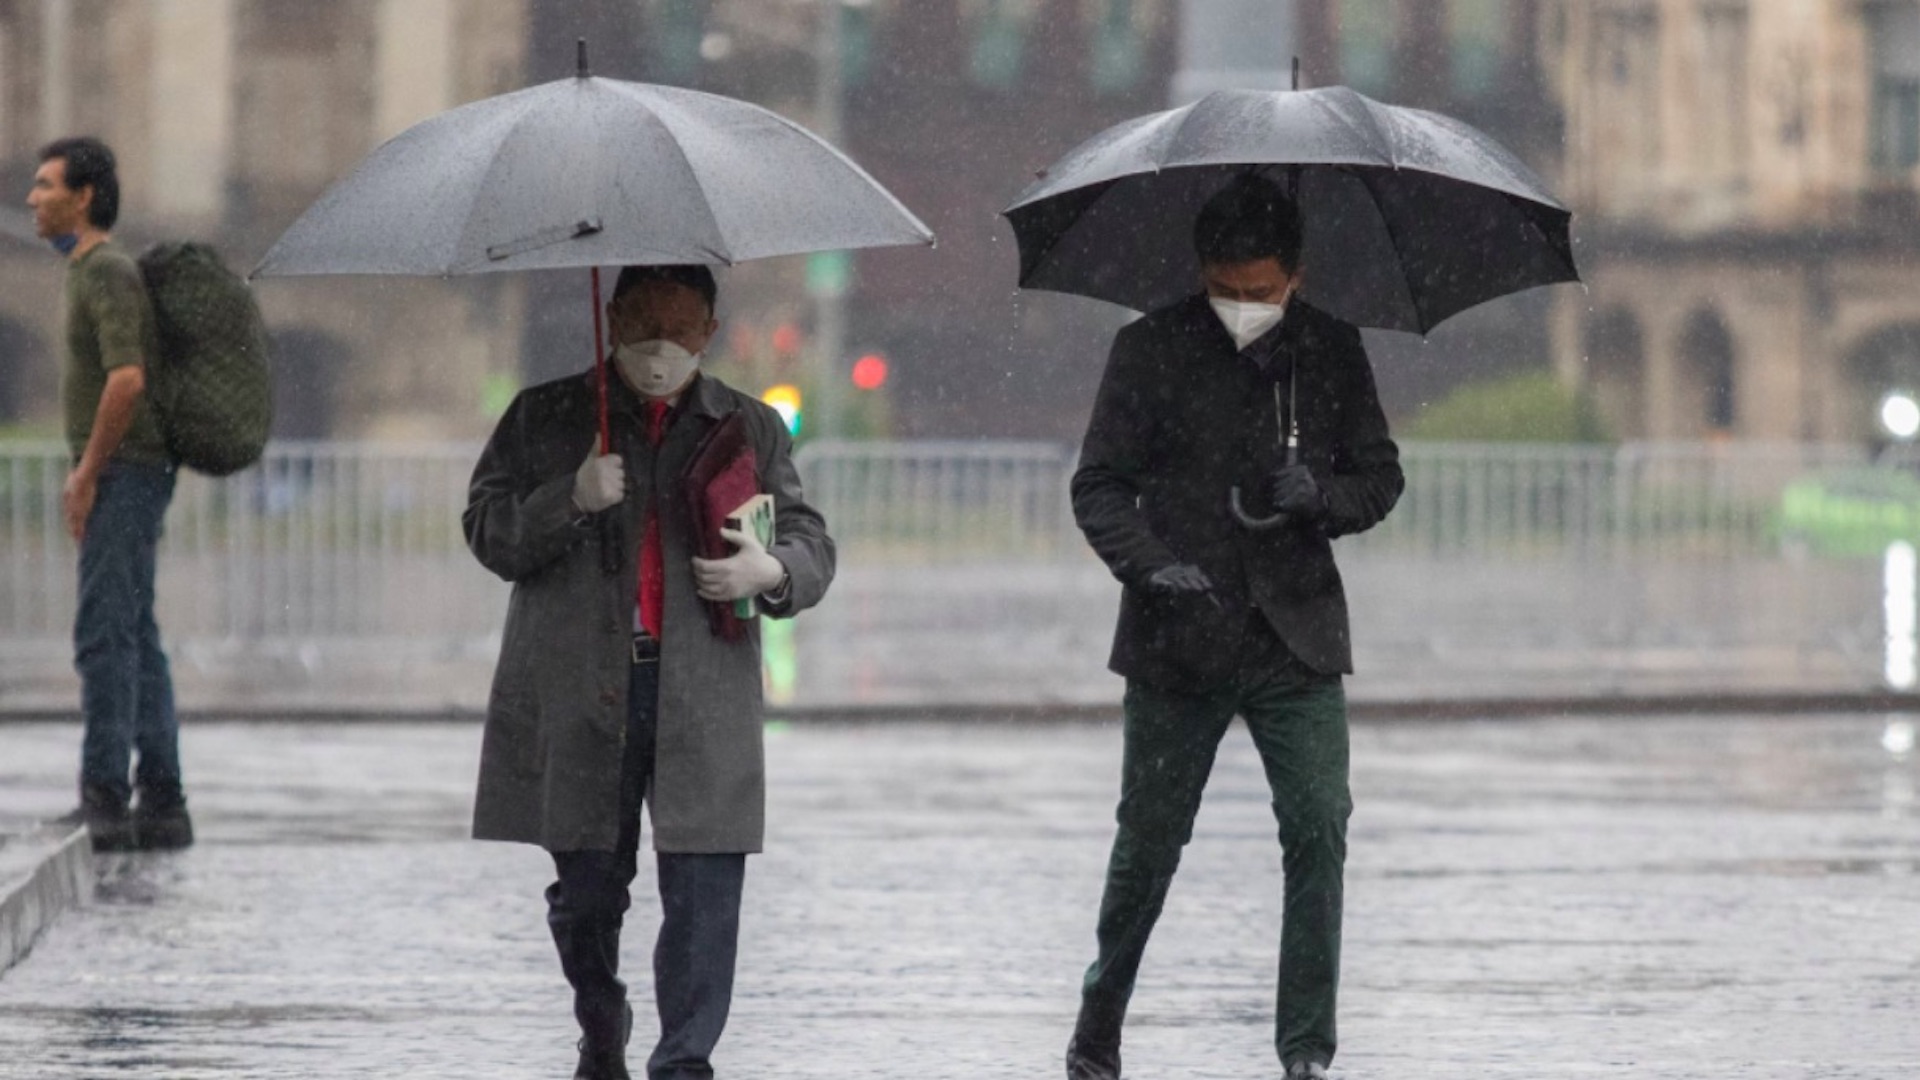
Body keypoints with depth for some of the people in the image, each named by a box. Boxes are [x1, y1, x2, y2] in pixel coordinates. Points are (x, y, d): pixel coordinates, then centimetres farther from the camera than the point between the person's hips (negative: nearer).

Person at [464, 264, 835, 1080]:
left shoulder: (752, 430, 13)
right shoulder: (544, 420, 10)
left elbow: (813, 547, 13)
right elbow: (487, 532, 4)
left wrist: (771, 572, -11)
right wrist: (571, 499, -14)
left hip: (703, 700, 0)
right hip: (579, 696, 0)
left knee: (704, 892, -10)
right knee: (586, 885, 9)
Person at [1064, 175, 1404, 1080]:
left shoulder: (1331, 352, 5)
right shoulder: (1151, 351, -2)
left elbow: (1381, 478, 10)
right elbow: (1098, 485, -1)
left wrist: (1322, 494, -13)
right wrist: (1149, 564, -20)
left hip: (1297, 638, 1)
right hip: (1178, 643, -1)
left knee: (1319, 830, -10)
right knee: (1148, 842, 5)